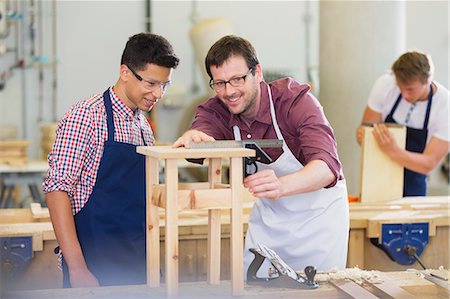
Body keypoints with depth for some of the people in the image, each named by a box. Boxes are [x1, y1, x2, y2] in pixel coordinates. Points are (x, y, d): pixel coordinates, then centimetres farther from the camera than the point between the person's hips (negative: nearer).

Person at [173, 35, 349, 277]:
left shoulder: (296, 99, -27)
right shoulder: (215, 110, -11)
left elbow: (328, 166, -40)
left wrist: (280, 186, -59)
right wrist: (192, 137, -57)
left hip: (317, 210, -4)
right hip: (267, 214, 4)